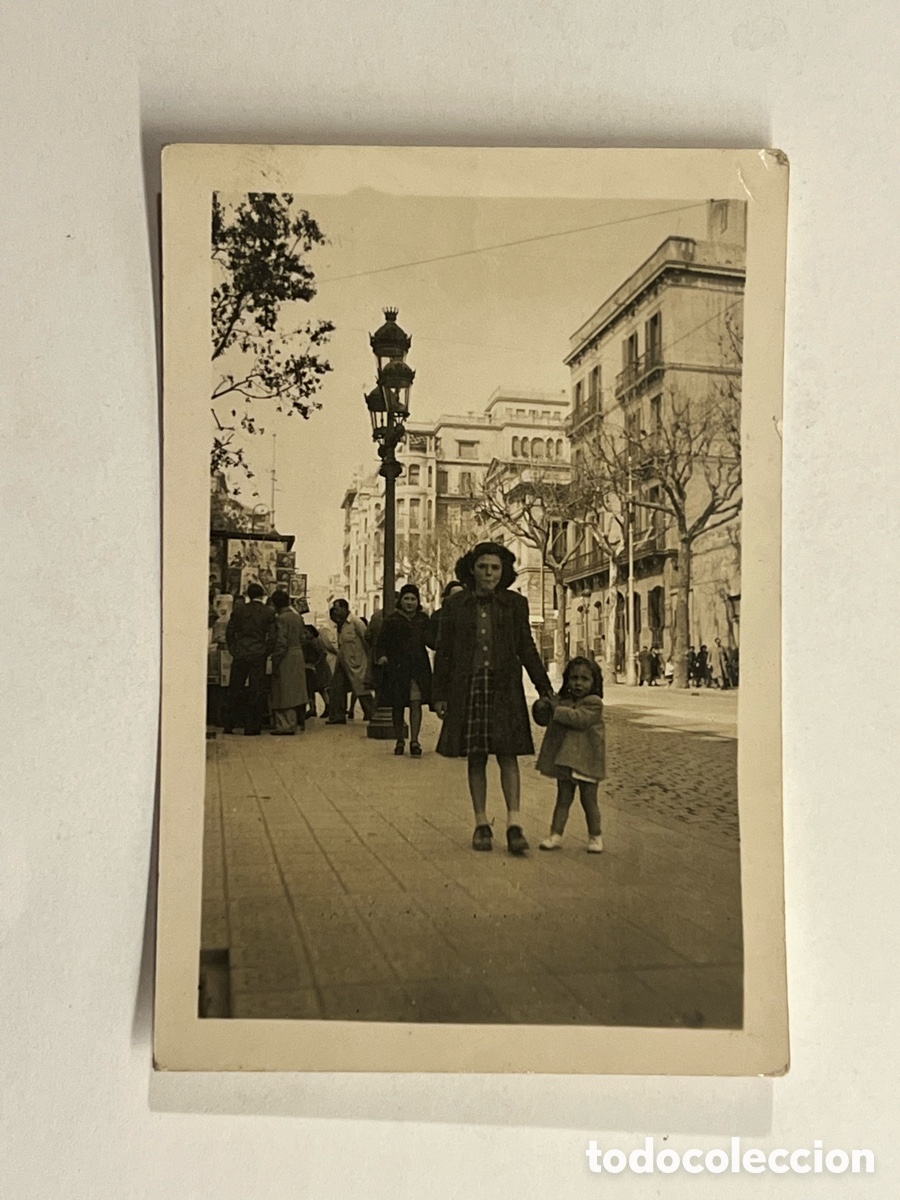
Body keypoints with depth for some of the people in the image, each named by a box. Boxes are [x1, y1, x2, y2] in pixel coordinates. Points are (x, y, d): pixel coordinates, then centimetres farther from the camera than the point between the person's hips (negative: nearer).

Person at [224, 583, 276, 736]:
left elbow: (230, 632, 3)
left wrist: (233, 650, 12)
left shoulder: (239, 609, 2)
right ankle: (251, 727, 4)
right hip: (258, 655, -2)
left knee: (235, 690, 11)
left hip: (239, 654, 2)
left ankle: (229, 725, 14)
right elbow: (272, 637, -6)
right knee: (256, 691, 4)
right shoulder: (269, 612, -4)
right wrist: (266, 653, 4)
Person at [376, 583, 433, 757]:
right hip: (396, 668, 0)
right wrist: (381, 656, -15)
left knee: (416, 703, -10)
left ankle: (414, 741, -8)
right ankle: (399, 741, 19)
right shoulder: (391, 620, 3)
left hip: (418, 668, 0)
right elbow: (382, 643, 2)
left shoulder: (423, 619, 9)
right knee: (397, 706, 7)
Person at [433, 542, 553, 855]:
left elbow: (526, 649, 9)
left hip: (504, 688, 0)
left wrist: (544, 688, 5)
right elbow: (444, 652, 7)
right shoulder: (455, 605, 4)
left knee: (507, 754, -7)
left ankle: (514, 823, -5)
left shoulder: (515, 604, 5)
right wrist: (439, 694, 4)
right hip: (468, 687, 1)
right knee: (475, 757, 5)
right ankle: (481, 824, 14)